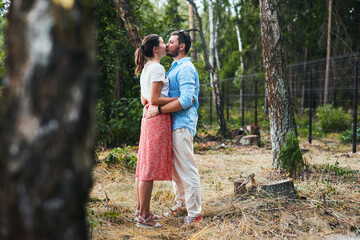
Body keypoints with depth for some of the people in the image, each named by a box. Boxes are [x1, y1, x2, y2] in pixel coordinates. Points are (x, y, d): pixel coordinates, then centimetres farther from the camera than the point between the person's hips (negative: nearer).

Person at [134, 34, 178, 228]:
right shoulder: (157, 68, -12)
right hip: (158, 119, -10)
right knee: (150, 167, -7)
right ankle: (144, 216, -2)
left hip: (148, 118, 10)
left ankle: (141, 210, 21)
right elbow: (154, 100, -18)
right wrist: (180, 99, -15)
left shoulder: (146, 69, 18)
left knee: (144, 165, 13)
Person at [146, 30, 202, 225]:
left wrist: (159, 110, -23)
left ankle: (194, 212, -2)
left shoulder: (186, 69, -14)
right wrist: (151, 104, 9)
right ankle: (181, 203, 32)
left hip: (182, 125, -10)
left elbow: (185, 100, -24)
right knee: (174, 167, 18)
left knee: (186, 168, -7)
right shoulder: (174, 68, 19)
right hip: (172, 124, 10)